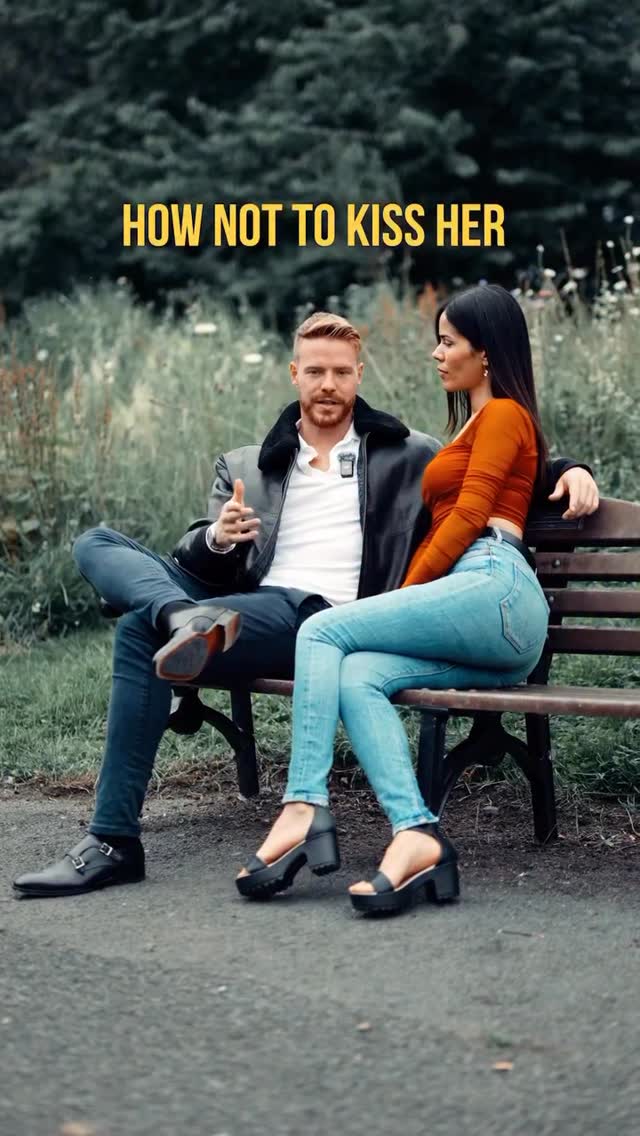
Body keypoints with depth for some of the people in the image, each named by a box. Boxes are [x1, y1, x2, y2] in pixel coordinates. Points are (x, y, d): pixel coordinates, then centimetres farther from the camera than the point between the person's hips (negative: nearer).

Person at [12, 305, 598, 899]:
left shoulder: (409, 458, 17)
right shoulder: (244, 468, 23)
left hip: (320, 621, -5)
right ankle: (192, 620, -42)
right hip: (246, 605, 5)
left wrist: (569, 469, 2)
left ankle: (114, 841, -29)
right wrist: (218, 539, -10)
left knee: (141, 629, -28)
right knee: (96, 545, -12)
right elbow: (195, 562, 14)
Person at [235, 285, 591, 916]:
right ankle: (415, 836, -35)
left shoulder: (502, 414, 8)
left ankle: (303, 811, -26)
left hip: (493, 587, -8)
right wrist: (404, 605, 14)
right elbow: (447, 525, 27)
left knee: (323, 631, -15)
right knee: (355, 679, -17)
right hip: (497, 625, 8)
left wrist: (407, 592, -1)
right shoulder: (475, 422, 36)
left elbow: (467, 518, -3)